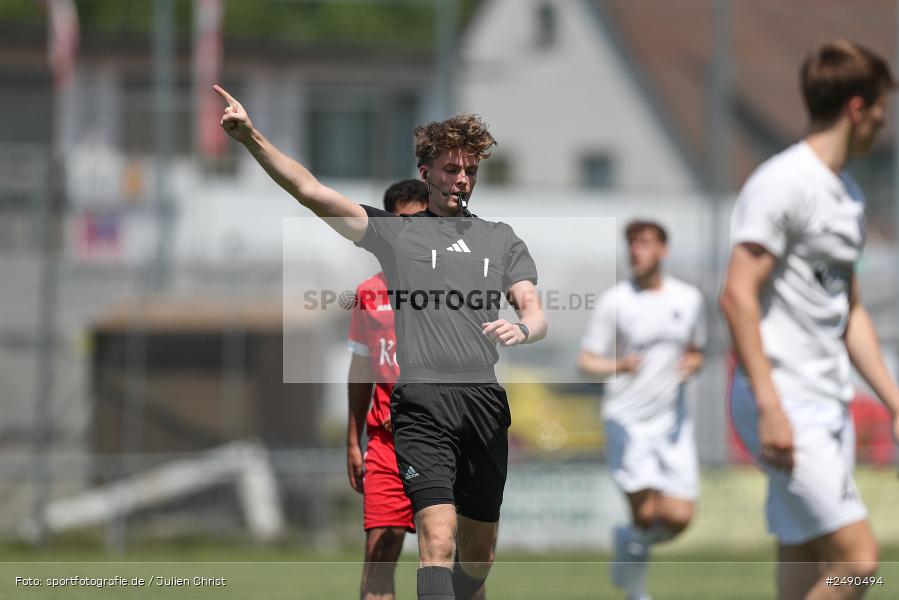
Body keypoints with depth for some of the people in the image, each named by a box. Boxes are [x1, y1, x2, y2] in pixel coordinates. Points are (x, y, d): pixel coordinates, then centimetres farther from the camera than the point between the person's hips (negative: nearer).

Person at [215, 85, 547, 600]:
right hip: (422, 399, -4)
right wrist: (253, 139, -11)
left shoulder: (501, 239, 19)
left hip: (485, 399, 4)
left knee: (479, 550, 10)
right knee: (438, 539, -19)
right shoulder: (393, 230, 10)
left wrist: (522, 330, -14)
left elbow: (536, 313, 12)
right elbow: (309, 190, 2)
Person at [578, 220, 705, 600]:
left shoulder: (688, 299, 6)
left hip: (672, 422, 3)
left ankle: (629, 540, 26)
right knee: (646, 514, -12)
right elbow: (586, 361, -5)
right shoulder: (615, 302, -5)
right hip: (627, 423, -3)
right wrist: (617, 366, -26)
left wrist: (692, 365, -5)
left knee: (678, 518, -6)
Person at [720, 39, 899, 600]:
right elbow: (737, 295, -18)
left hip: (830, 404, 9)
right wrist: (770, 406, -23)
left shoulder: (848, 194, 18)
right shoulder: (782, 184, -12)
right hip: (786, 407, -9)